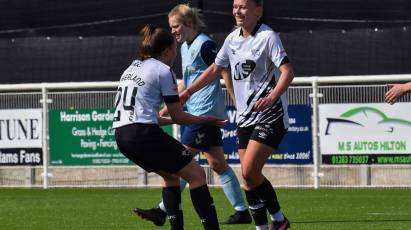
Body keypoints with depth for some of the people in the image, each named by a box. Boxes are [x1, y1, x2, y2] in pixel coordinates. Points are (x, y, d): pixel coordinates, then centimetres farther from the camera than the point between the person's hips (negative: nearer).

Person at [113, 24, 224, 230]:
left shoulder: (133, 68, 21)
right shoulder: (163, 71, -3)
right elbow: (178, 116, -2)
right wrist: (204, 120, 14)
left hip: (122, 134, 8)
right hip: (143, 134, -8)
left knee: (171, 175, 24)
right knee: (196, 174, 0)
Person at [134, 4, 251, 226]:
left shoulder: (205, 45, -13)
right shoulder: (185, 47, 15)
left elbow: (225, 72, -14)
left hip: (205, 113, -10)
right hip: (196, 112, 10)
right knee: (217, 164, 9)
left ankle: (163, 211, -6)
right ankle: (242, 211, 11)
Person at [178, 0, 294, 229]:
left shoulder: (268, 37, -11)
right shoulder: (233, 39, 10)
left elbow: (287, 71, -21)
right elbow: (215, 69, 24)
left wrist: (272, 97, -37)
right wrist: (188, 92, 20)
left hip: (270, 116, -7)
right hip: (245, 117, 7)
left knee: (249, 172, -16)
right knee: (249, 176, 3)